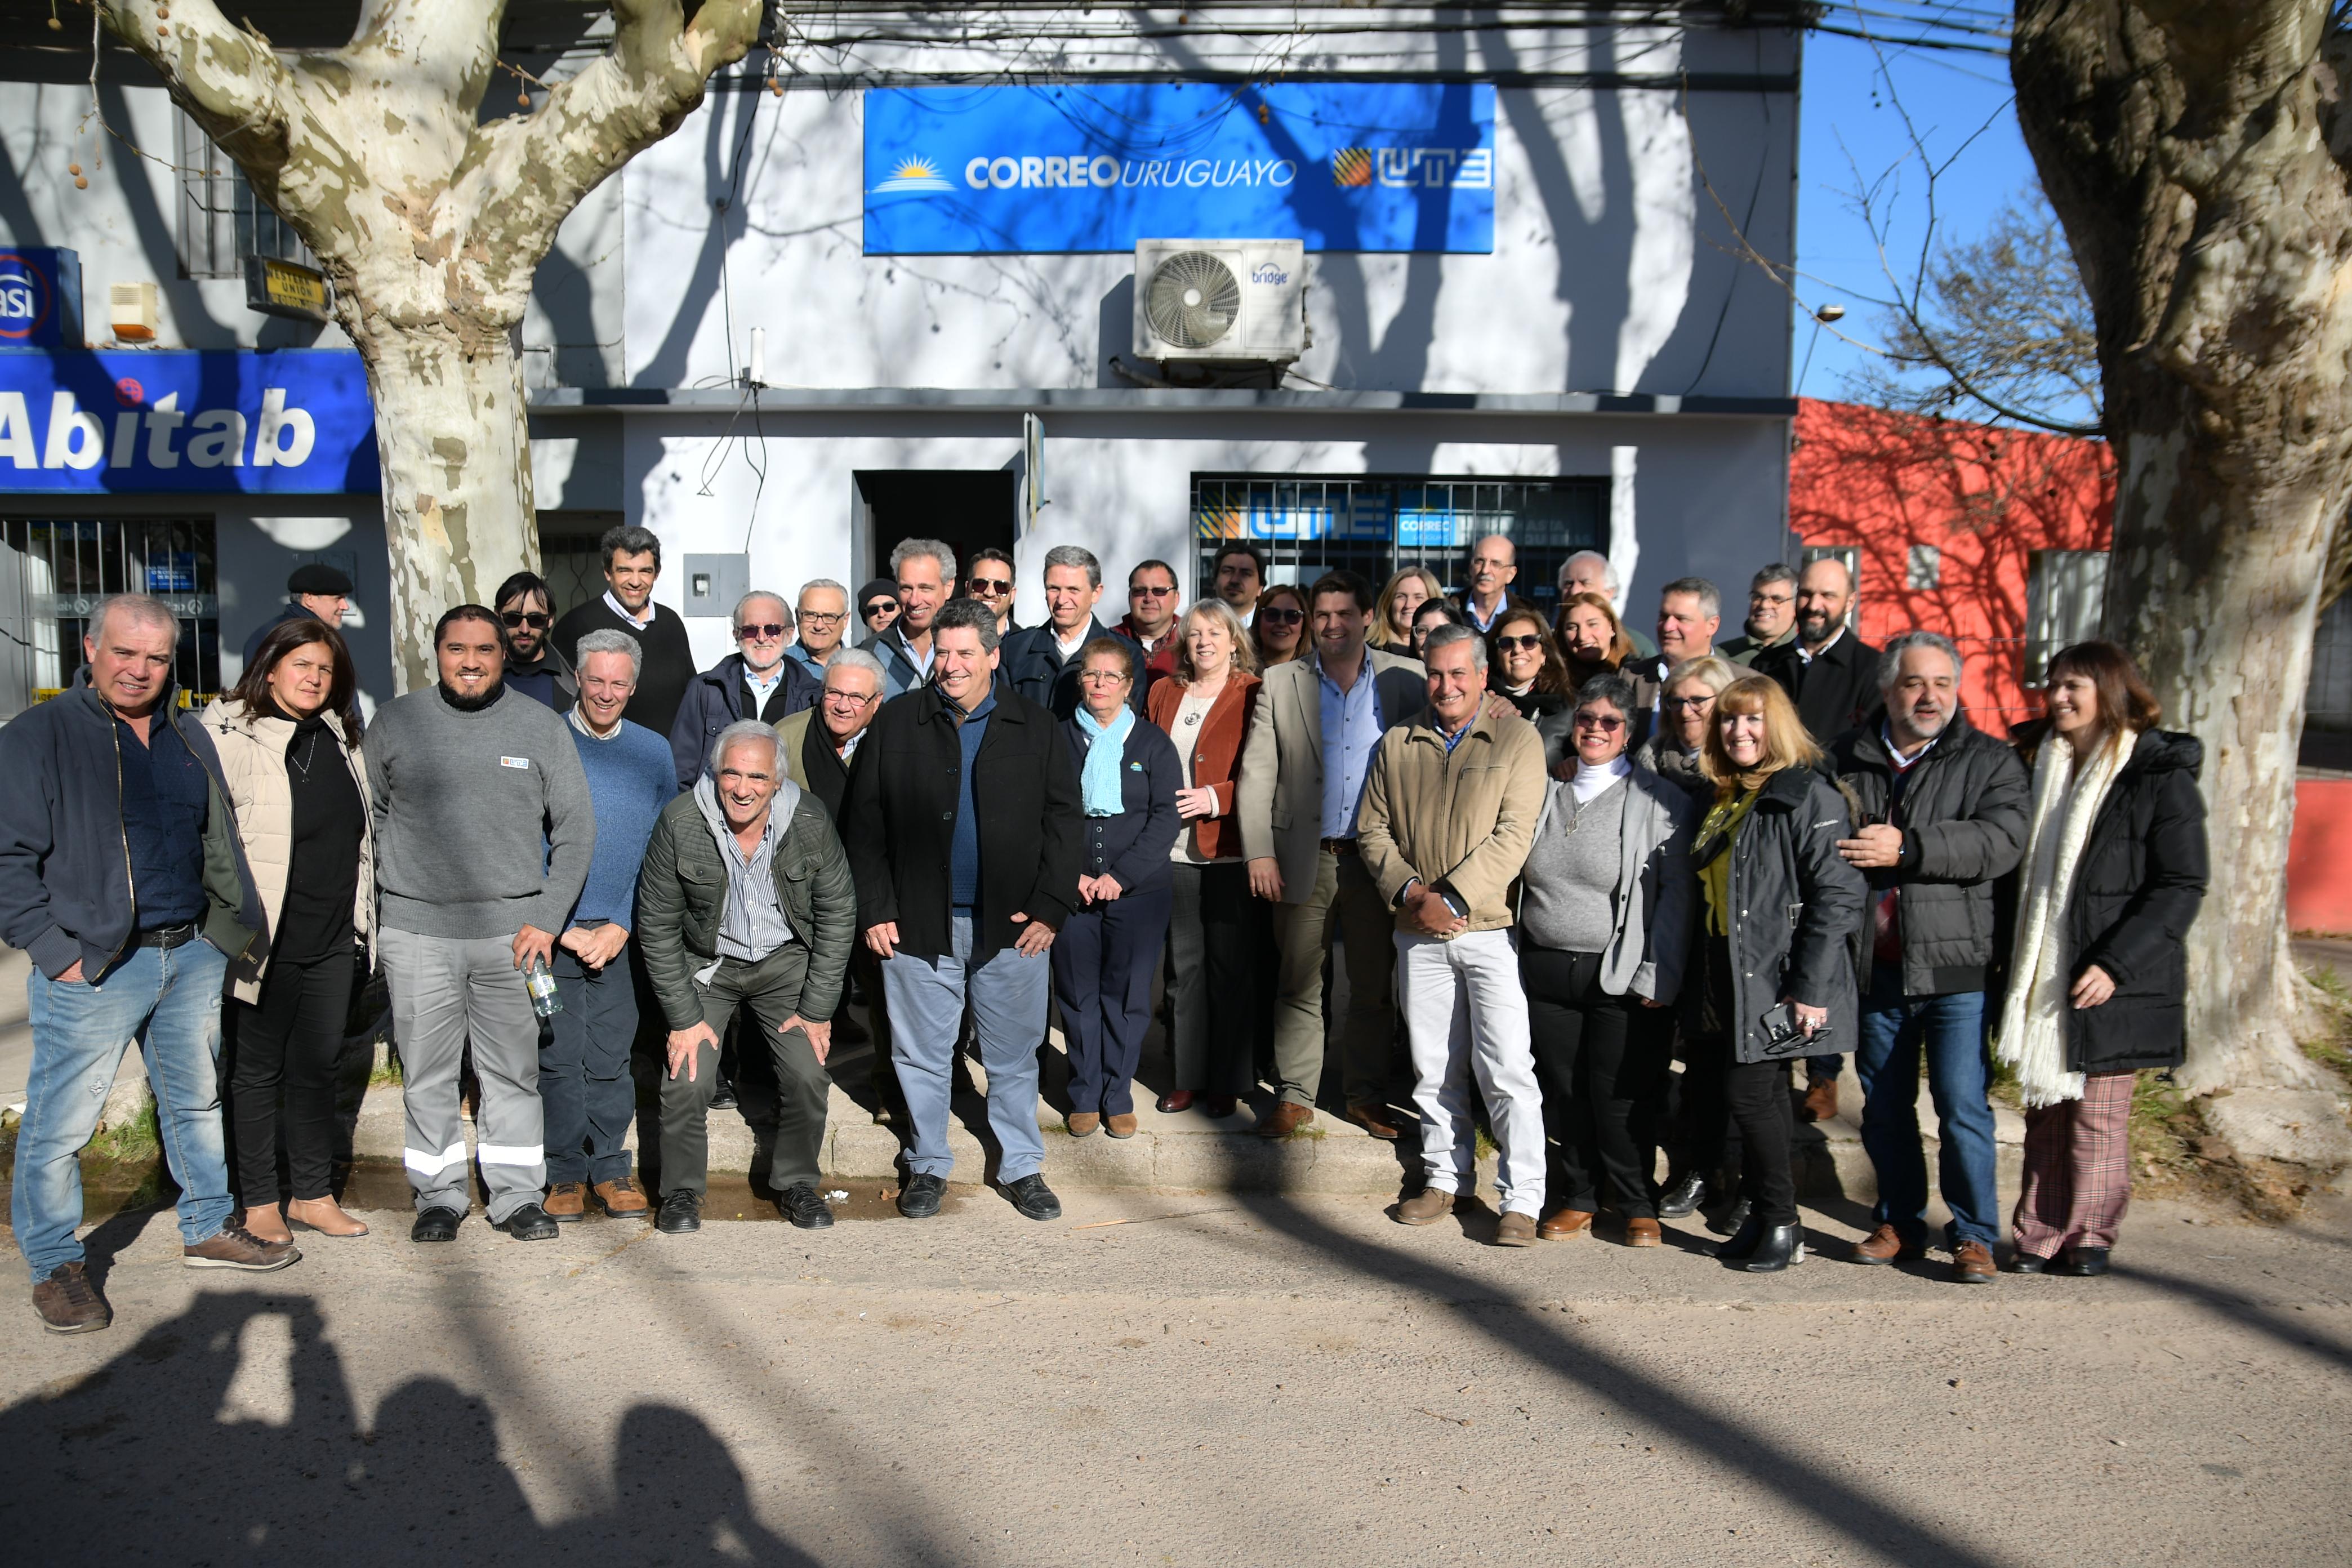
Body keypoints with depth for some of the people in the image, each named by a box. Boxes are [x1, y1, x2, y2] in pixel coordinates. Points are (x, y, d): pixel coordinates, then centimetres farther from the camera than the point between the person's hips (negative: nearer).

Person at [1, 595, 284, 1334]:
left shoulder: (189, 737, 12)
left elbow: (219, 843, 19)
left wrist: (236, 927, 11)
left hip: (192, 955, 6)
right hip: (92, 968, -5)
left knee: (196, 1102, 17)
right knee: (60, 1122, 1)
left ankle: (209, 1230, 31)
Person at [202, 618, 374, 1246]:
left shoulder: (337, 735, 11)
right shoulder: (230, 736, -10)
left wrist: (358, 918, 18)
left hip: (331, 937, 6)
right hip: (266, 939, -6)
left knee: (319, 1065, 13)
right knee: (257, 1069, 7)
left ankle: (313, 1194, 24)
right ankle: (260, 1203, 18)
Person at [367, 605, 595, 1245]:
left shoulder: (542, 726, 4)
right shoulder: (395, 722, 6)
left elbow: (576, 827, 5)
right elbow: (364, 817, 13)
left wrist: (548, 919, -2)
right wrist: (369, 908, 5)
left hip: (511, 931, 0)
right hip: (415, 929, 1)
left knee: (514, 1069, 5)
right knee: (428, 1072, 6)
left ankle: (518, 1194, 17)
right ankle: (439, 1194, 21)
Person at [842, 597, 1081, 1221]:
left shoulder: (1036, 728, 4)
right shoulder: (895, 724, 3)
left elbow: (1063, 819, 3)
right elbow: (865, 822, 3)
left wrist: (1049, 908, -5)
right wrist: (876, 909, -3)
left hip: (1012, 926, 0)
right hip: (919, 925, 0)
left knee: (1014, 1056, 8)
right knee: (923, 1054, 9)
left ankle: (1022, 1167, 24)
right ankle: (929, 1165, 26)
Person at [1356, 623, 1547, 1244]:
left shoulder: (1518, 738, 0)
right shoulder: (1397, 744, 12)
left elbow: (1514, 835, -9)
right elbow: (1373, 829, 10)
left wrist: (1451, 898, -14)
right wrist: (1411, 892, -6)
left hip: (1490, 928, -4)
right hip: (1418, 935, 4)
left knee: (1506, 1069, -5)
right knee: (1433, 1066, 11)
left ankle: (1522, 1199, 4)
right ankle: (1445, 1177, 26)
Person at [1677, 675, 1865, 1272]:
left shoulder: (1809, 797, -10)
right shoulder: (1723, 802, 16)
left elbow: (1838, 897, -17)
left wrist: (1811, 988, -21)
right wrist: (1693, 983, 16)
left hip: (1774, 982, -8)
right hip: (1723, 982, 8)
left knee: (1749, 1093, -8)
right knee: (1707, 1090, 9)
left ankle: (1779, 1224, 9)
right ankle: (1764, 1219, 22)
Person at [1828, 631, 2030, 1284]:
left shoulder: (1989, 761, 1)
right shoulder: (1844, 759, 10)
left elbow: (2001, 840, -15)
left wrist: (1906, 847, -21)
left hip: (1955, 965, -3)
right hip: (1876, 966, 4)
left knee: (1963, 1107, -3)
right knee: (1884, 1106, 13)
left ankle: (1974, 1235, 12)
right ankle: (1900, 1223, 27)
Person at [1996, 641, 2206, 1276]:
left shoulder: (2161, 779, -7)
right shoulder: (2038, 765, 11)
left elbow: (2182, 887, -10)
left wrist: (2115, 963, -18)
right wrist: (2012, 966, 8)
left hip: (2112, 982, -5)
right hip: (2040, 977, 5)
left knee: (2098, 1114, 3)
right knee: (2045, 1110, 8)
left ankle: (2090, 1237, 18)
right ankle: (2040, 1235, 16)